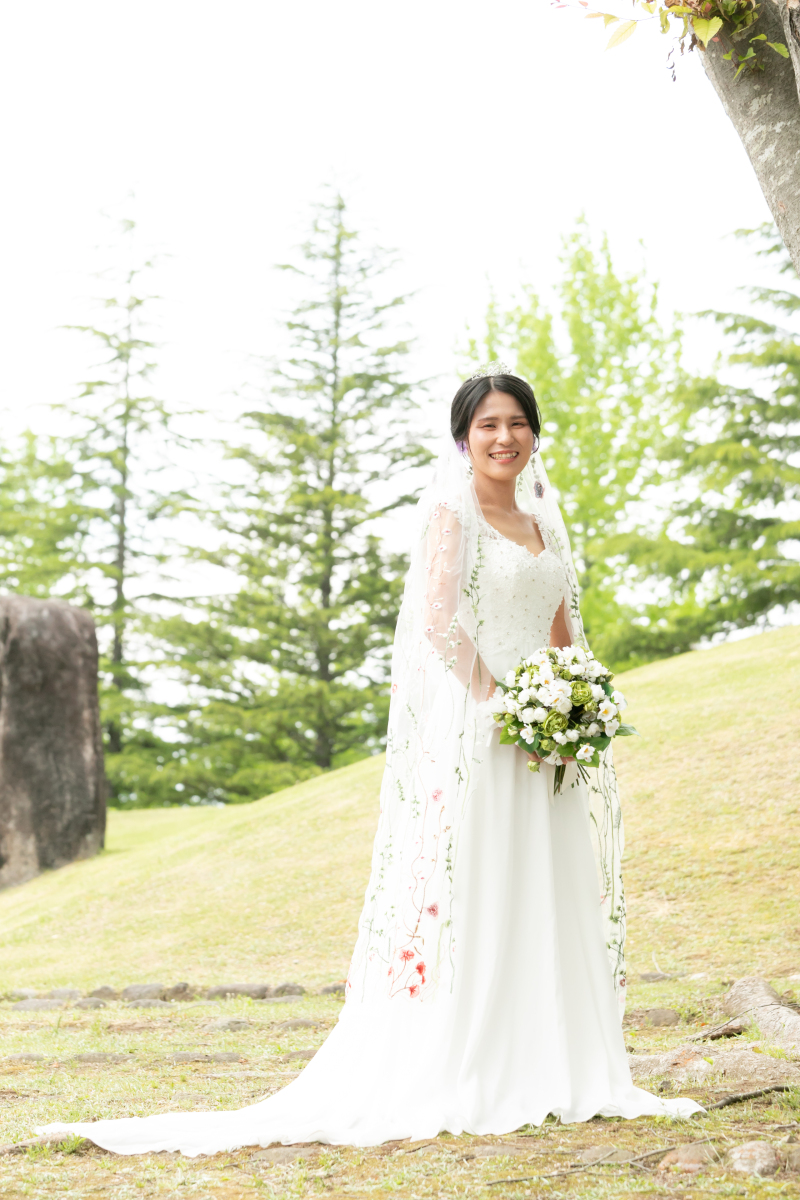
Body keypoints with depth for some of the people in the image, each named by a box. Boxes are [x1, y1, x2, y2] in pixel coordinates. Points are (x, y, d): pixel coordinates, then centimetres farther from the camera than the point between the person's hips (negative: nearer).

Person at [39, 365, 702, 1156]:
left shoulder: (543, 522, 18)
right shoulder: (449, 509, -4)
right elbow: (438, 618, -15)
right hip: (469, 727, -7)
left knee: (547, 900, 8)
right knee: (466, 893, -8)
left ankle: (550, 1076, 14)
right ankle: (458, 1084, -5)